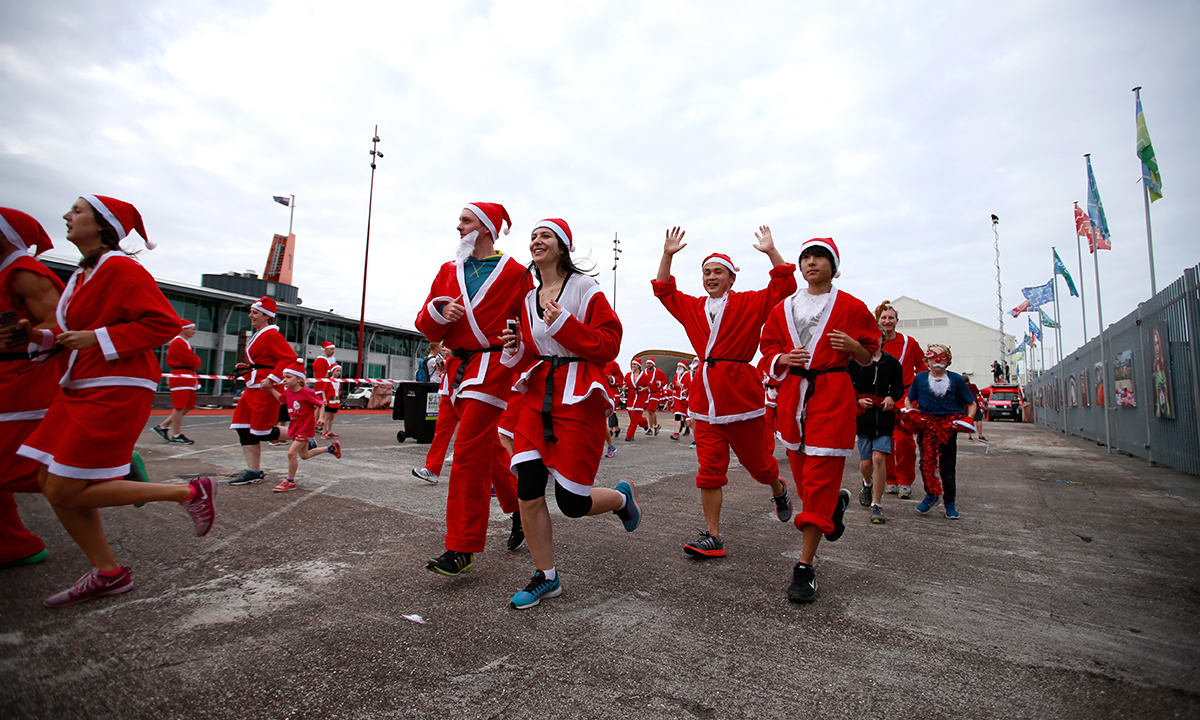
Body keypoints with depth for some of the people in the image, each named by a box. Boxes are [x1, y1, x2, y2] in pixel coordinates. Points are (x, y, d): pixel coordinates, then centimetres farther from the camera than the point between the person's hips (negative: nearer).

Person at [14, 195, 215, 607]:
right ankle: (107, 573, 18)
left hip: (116, 391, -9)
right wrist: (43, 337, 5)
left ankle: (190, 492, -1)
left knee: (65, 492, -8)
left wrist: (97, 337, -19)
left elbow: (164, 323, -19)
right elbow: (78, 333, 23)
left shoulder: (120, 269, -11)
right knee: (51, 483, 8)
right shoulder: (82, 276, 17)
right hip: (80, 390, 9)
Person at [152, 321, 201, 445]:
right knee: (179, 407, -7)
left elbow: (191, 359, 21)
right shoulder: (178, 342, -11)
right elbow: (190, 360, -18)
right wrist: (197, 360, 1)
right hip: (181, 377, -10)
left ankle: (162, 427, 20)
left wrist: (194, 361, 2)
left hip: (188, 378, 10)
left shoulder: (185, 343, 24)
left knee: (188, 407, 11)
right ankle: (177, 436, -2)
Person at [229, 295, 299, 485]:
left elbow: (290, 357, -24)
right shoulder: (257, 335, 18)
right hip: (253, 388, 10)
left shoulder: (271, 334, -13)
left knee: (261, 432, -8)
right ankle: (254, 472, 12)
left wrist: (272, 378, -27)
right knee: (243, 428, 7)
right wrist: (247, 367, 12)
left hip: (265, 388, -10)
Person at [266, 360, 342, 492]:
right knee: (304, 455, 18)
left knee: (291, 453, -12)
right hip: (295, 427, 9)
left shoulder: (307, 392, -20)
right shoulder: (287, 392, 2)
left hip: (305, 428, -9)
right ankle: (331, 448, 36)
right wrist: (271, 388, 14)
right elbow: (280, 399, 24)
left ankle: (290, 481, 4)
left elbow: (321, 403, -12)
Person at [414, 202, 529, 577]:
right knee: (488, 446, 16)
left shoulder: (515, 273, -1)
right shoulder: (449, 270, 15)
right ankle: (519, 508, 36)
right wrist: (439, 311, -9)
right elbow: (426, 327, 12)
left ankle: (462, 549, -1)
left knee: (468, 453, -10)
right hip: (457, 368, 7)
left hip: (491, 367, -7)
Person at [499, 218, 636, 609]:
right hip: (538, 393, 5)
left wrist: (562, 323, -18)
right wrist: (517, 349, -2)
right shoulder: (529, 299, 15)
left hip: (579, 396, -5)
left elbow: (608, 345, -10)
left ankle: (622, 497, 31)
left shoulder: (584, 289, -2)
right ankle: (546, 577, 16)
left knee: (572, 501, -4)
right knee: (528, 490, -5)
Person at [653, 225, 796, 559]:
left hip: (740, 391, -3)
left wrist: (771, 252, -10)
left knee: (755, 459, 9)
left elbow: (784, 287, -4)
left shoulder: (749, 303, 3)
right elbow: (664, 290, 21)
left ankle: (779, 490, 45)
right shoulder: (693, 307, 14)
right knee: (710, 469, 1)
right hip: (706, 395, 4)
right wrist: (667, 255, 13)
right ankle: (712, 536, 9)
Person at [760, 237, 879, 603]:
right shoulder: (784, 308, 11)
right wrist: (783, 359, -8)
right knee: (802, 474, 11)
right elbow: (769, 350, 14)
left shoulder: (851, 307, 3)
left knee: (818, 480, -7)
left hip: (832, 397, -4)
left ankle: (805, 568, 1)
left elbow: (868, 357, 8)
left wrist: (852, 346, -14)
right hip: (792, 394, 4)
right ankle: (836, 502, 47)